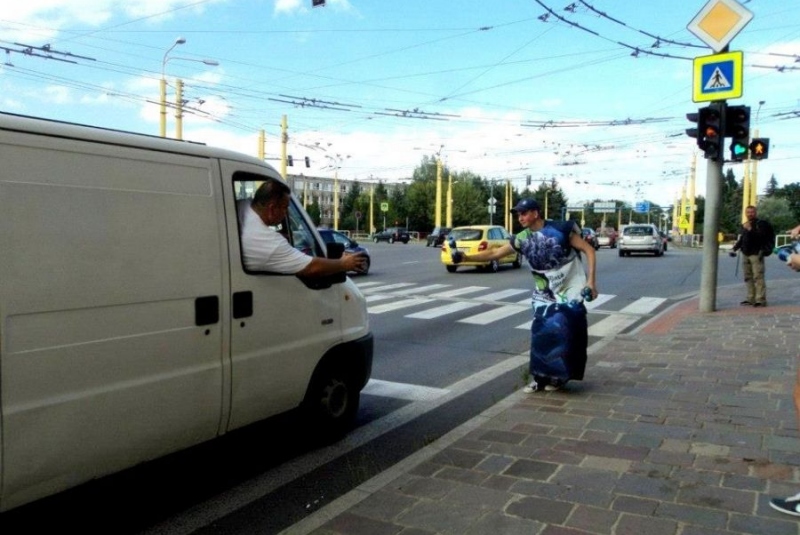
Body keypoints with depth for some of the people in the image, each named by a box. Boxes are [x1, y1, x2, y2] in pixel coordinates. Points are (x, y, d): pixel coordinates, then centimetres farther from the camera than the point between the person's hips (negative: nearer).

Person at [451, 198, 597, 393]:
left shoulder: (560, 230, -15)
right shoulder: (522, 239, -2)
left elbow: (589, 250, -10)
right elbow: (495, 253, 1)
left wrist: (591, 280, -16)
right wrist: (466, 257, -10)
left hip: (570, 293, -4)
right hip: (544, 296, 5)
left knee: (564, 335, -5)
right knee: (541, 335, 1)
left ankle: (559, 376, 12)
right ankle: (540, 377, 13)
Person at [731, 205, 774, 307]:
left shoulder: (761, 223, -3)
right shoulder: (743, 225, 19)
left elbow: (762, 236, -19)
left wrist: (750, 229, -23)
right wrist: (735, 247, 8)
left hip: (756, 254, -7)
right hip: (745, 254, 8)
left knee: (758, 277, -12)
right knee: (748, 277, 10)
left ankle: (761, 300, -13)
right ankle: (751, 299, 17)